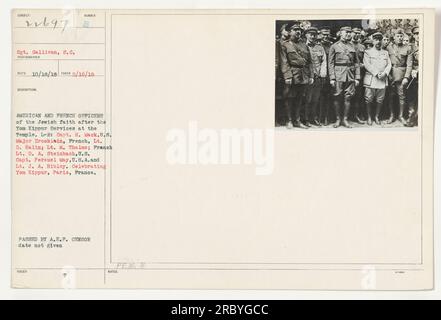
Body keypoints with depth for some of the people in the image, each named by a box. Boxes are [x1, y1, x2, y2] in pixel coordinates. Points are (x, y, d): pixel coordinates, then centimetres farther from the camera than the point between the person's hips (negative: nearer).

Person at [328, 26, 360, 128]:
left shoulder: (352, 47, 12)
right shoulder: (334, 46, 3)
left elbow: (356, 63, 12)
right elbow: (331, 63, -1)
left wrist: (357, 77, 5)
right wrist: (332, 78, -10)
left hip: (350, 76, 3)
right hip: (338, 76, -3)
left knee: (348, 98, 3)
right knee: (337, 98, 0)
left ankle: (345, 119, 11)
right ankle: (338, 119, 11)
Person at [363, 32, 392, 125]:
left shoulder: (385, 53, 17)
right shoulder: (368, 52, 5)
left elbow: (389, 65, 9)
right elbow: (367, 65, -7)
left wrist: (384, 73, -11)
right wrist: (376, 74, -16)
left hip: (383, 80, 3)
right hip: (370, 80, -3)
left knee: (380, 100, 5)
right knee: (369, 100, -2)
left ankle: (377, 117, 17)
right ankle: (369, 117, 9)